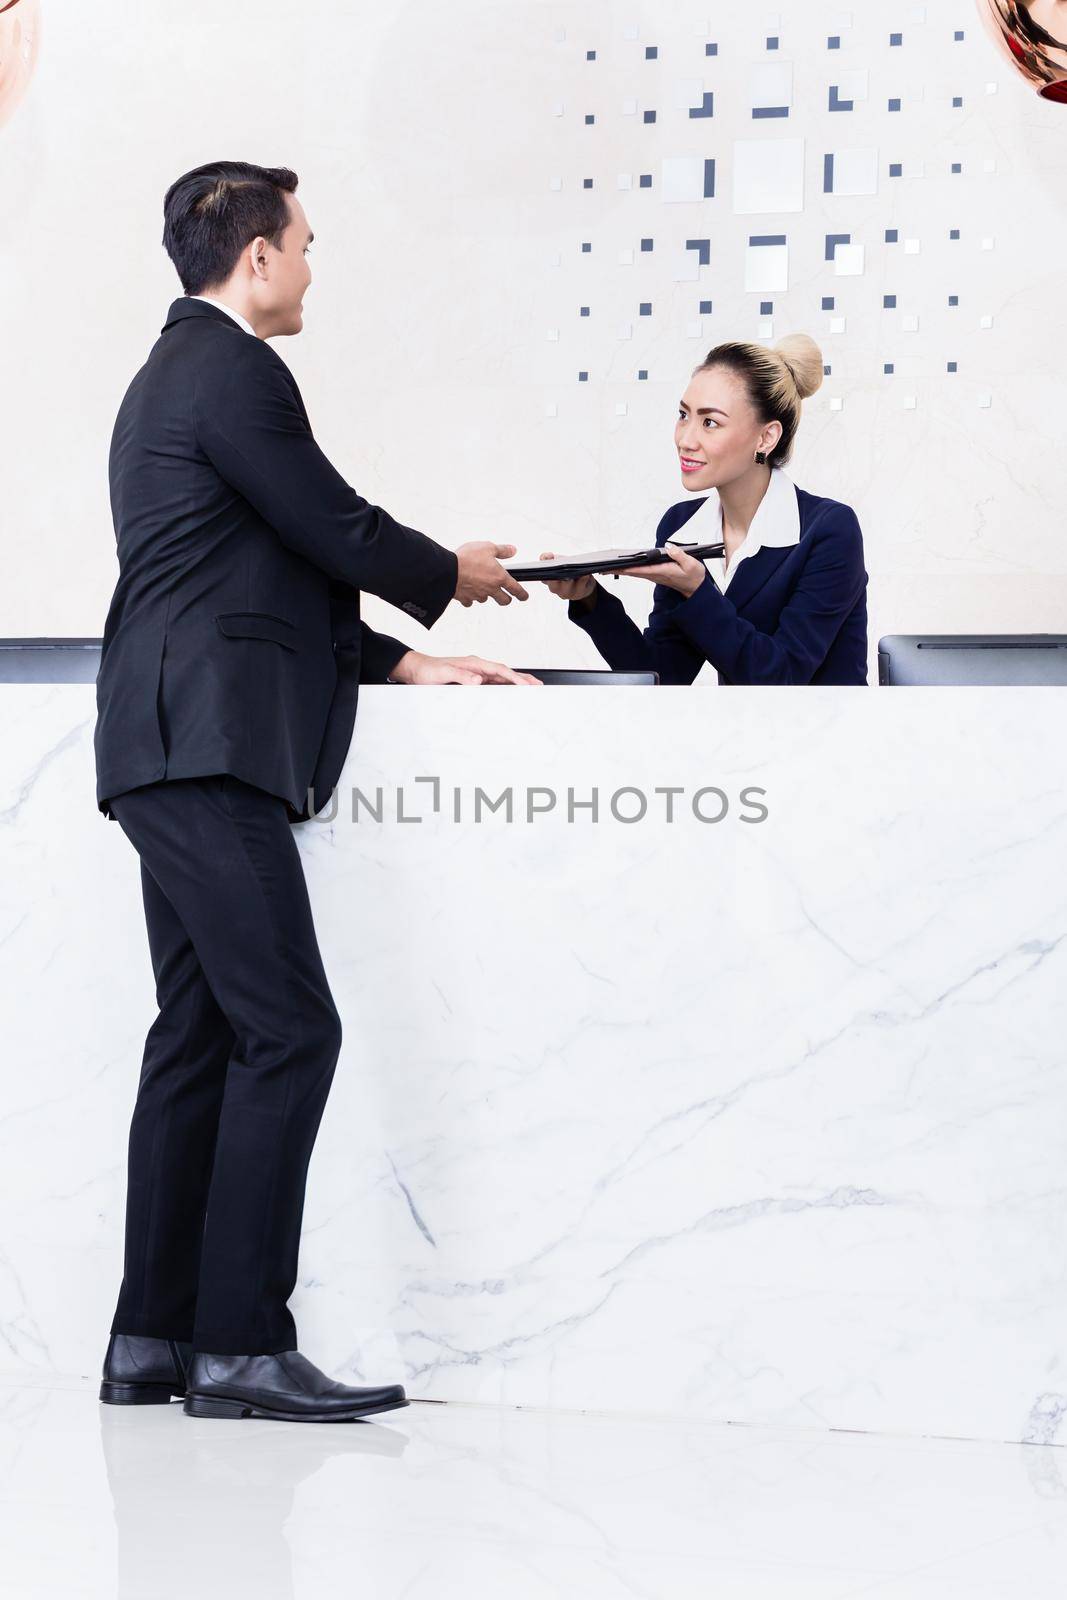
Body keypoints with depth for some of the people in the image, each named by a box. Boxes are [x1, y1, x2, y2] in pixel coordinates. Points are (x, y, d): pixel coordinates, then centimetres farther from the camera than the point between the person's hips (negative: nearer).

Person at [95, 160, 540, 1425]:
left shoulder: (172, 373, 24)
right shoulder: (233, 374, -9)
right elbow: (338, 531, -7)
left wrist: (406, 662, 20)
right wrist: (453, 574, 12)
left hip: (170, 751, 11)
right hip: (212, 750, -11)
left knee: (199, 1036, 10)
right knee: (288, 1032, -11)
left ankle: (152, 1340, 12)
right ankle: (242, 1344, -12)